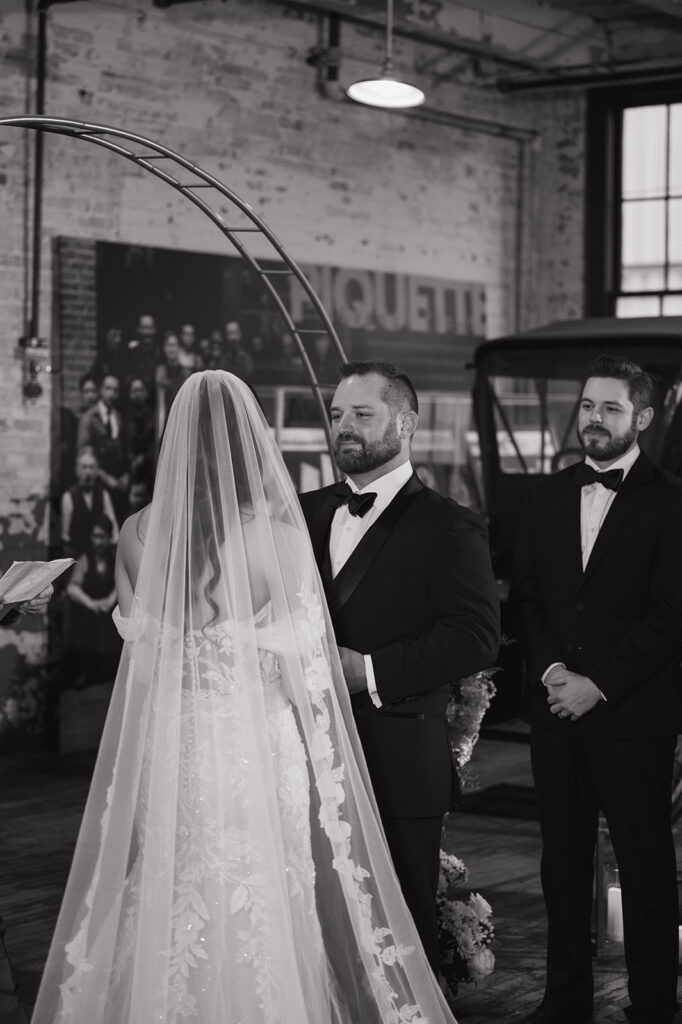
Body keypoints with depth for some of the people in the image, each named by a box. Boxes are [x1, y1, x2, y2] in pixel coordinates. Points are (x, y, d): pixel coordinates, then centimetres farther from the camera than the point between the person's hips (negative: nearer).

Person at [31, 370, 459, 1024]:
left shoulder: (139, 535, -6)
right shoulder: (284, 536, -12)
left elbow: (139, 648, 4)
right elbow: (307, 674, -7)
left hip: (167, 755, 2)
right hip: (261, 751, -2)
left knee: (165, 918, 13)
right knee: (264, 917, 10)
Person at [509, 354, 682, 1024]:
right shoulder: (548, 496, 12)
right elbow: (524, 596, 11)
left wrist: (599, 685, -13)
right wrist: (551, 671, -5)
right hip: (556, 709, 5)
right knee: (562, 861, 11)